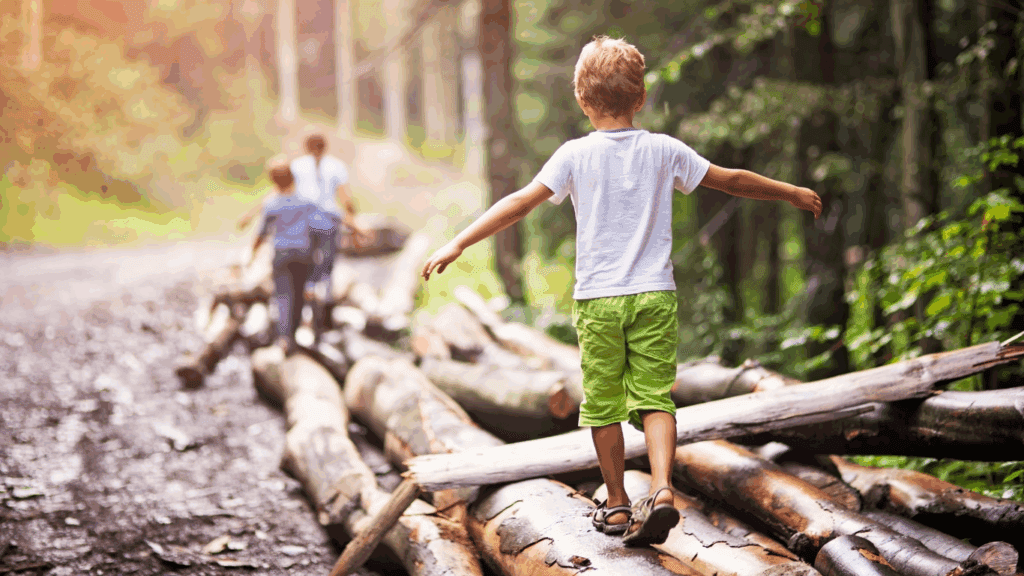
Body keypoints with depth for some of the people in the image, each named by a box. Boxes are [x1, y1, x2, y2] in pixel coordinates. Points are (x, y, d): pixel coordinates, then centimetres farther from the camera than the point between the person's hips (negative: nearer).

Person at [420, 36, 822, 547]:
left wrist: (458, 243, -9)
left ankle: (617, 505, 17)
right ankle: (661, 489, -15)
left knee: (604, 404, 9)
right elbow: (732, 181, 11)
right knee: (655, 397, 4)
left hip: (597, 299, -1)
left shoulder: (575, 155, -3)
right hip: (655, 295, 1)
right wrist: (792, 193, 25)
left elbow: (521, 203, -10)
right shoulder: (664, 150, 4)